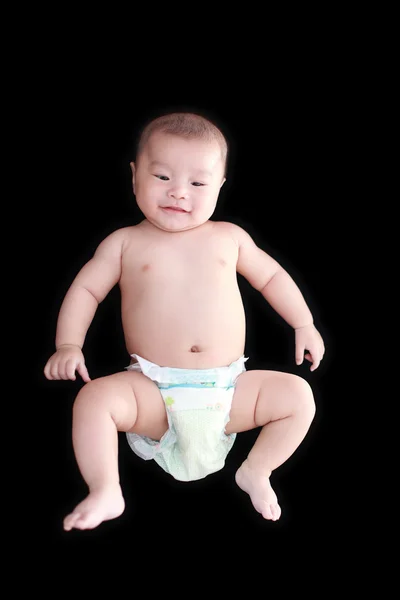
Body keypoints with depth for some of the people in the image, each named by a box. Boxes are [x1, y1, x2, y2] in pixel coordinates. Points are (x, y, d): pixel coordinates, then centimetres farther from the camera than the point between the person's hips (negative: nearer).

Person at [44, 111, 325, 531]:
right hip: (152, 392, -2)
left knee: (298, 395, -13)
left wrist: (304, 324, 13)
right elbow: (85, 289, 5)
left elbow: (271, 276, 21)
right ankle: (106, 493, -13)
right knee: (94, 398, -26)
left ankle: (256, 472, 6)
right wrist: (69, 345, -10)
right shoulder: (126, 243, 5)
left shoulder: (229, 237, 9)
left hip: (228, 390, 2)